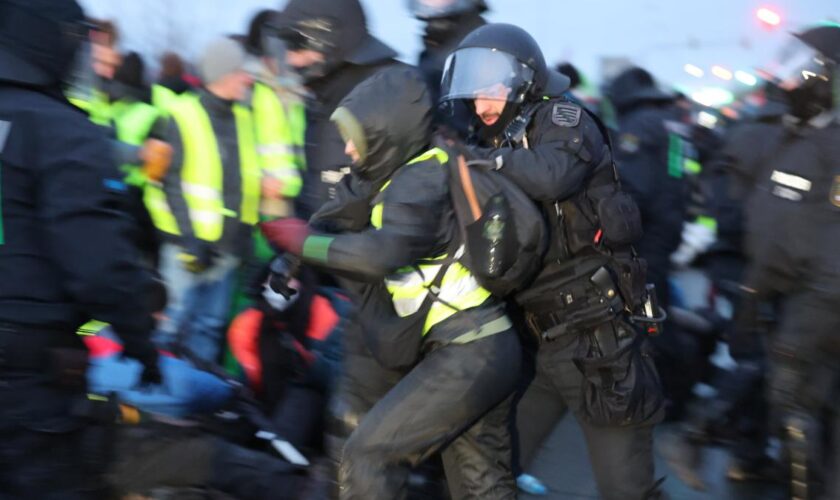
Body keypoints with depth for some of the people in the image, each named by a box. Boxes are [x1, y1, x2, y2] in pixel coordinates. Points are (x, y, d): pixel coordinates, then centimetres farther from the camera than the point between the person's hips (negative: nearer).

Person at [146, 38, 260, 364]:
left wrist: (244, 234, 15)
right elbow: (170, 184, -10)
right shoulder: (184, 117, -8)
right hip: (191, 243, -6)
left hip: (228, 247, 6)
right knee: (177, 323, -5)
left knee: (209, 328, 10)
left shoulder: (242, 118, 11)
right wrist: (188, 239, -15)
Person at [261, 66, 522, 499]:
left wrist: (305, 241, -22)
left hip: (465, 357, -10)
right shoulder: (416, 173, 14)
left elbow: (383, 253, -34)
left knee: (367, 455, -8)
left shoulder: (418, 181, -16)